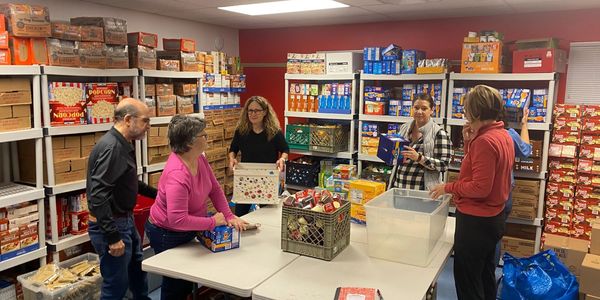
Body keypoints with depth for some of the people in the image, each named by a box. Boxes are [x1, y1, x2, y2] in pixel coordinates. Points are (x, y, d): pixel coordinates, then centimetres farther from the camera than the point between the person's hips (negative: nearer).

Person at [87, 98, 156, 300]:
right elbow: (98, 196, -29)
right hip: (110, 226, -10)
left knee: (138, 270, 26)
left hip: (125, 220, 10)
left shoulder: (124, 145, 7)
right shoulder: (111, 148, -25)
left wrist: (157, 194, 24)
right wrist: (113, 236, -27)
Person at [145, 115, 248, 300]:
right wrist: (213, 222, -29)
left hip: (187, 231, 8)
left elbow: (215, 189, -1)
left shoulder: (199, 158, -9)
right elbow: (178, 220, -40)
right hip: (167, 235, -8)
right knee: (175, 285, 13)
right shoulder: (177, 175, -36)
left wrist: (229, 216, -9)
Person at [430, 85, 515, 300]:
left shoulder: (485, 141, -24)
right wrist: (469, 142, 2)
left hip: (476, 220, -10)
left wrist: (448, 188, -14)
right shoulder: (503, 135, 6)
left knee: (467, 281, 5)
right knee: (485, 276, 24)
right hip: (493, 217, 10)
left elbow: (480, 188, -26)